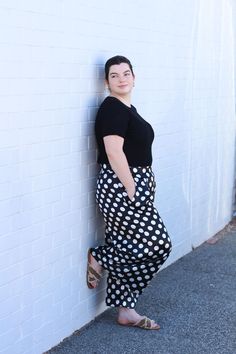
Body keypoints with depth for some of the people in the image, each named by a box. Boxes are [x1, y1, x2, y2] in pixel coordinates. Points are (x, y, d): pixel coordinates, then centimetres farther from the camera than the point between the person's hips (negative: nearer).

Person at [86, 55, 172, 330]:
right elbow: (114, 153, -21)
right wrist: (132, 192, -20)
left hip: (133, 185, 10)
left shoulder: (128, 108, 16)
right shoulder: (112, 108, -14)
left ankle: (126, 312, 18)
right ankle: (98, 258, 8)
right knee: (158, 244, -6)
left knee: (130, 248, 11)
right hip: (121, 187, -10)